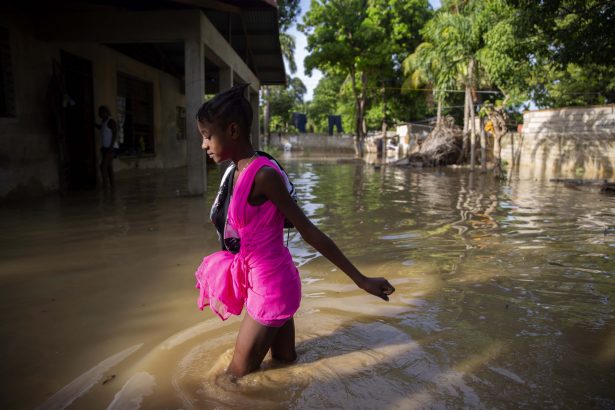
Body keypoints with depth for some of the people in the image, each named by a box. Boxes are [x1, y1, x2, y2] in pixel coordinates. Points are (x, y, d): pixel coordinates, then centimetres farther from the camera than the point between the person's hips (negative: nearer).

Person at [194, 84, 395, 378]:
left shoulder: (263, 174, -23)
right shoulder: (240, 173, 4)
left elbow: (310, 232, -21)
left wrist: (361, 280, -16)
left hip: (270, 290, -8)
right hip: (269, 286, 9)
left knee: (236, 376, 9)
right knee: (284, 364, 23)